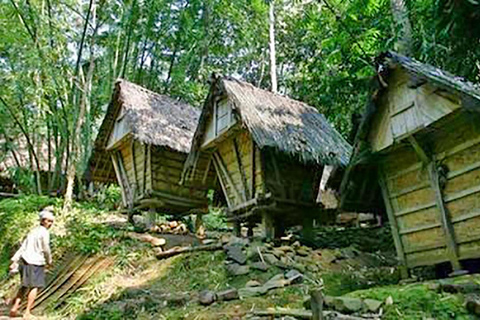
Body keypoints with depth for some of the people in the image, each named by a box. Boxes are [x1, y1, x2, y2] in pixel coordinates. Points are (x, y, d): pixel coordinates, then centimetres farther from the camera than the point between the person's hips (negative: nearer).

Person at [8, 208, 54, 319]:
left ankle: (15, 306, 13)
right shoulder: (44, 232, -9)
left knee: (25, 286, 20)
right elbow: (46, 249, -9)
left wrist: (14, 261, 14)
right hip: (35, 262, -7)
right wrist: (49, 261, 7)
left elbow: (23, 247, 14)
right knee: (34, 287, 2)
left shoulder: (33, 231, 16)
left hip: (24, 261, 8)